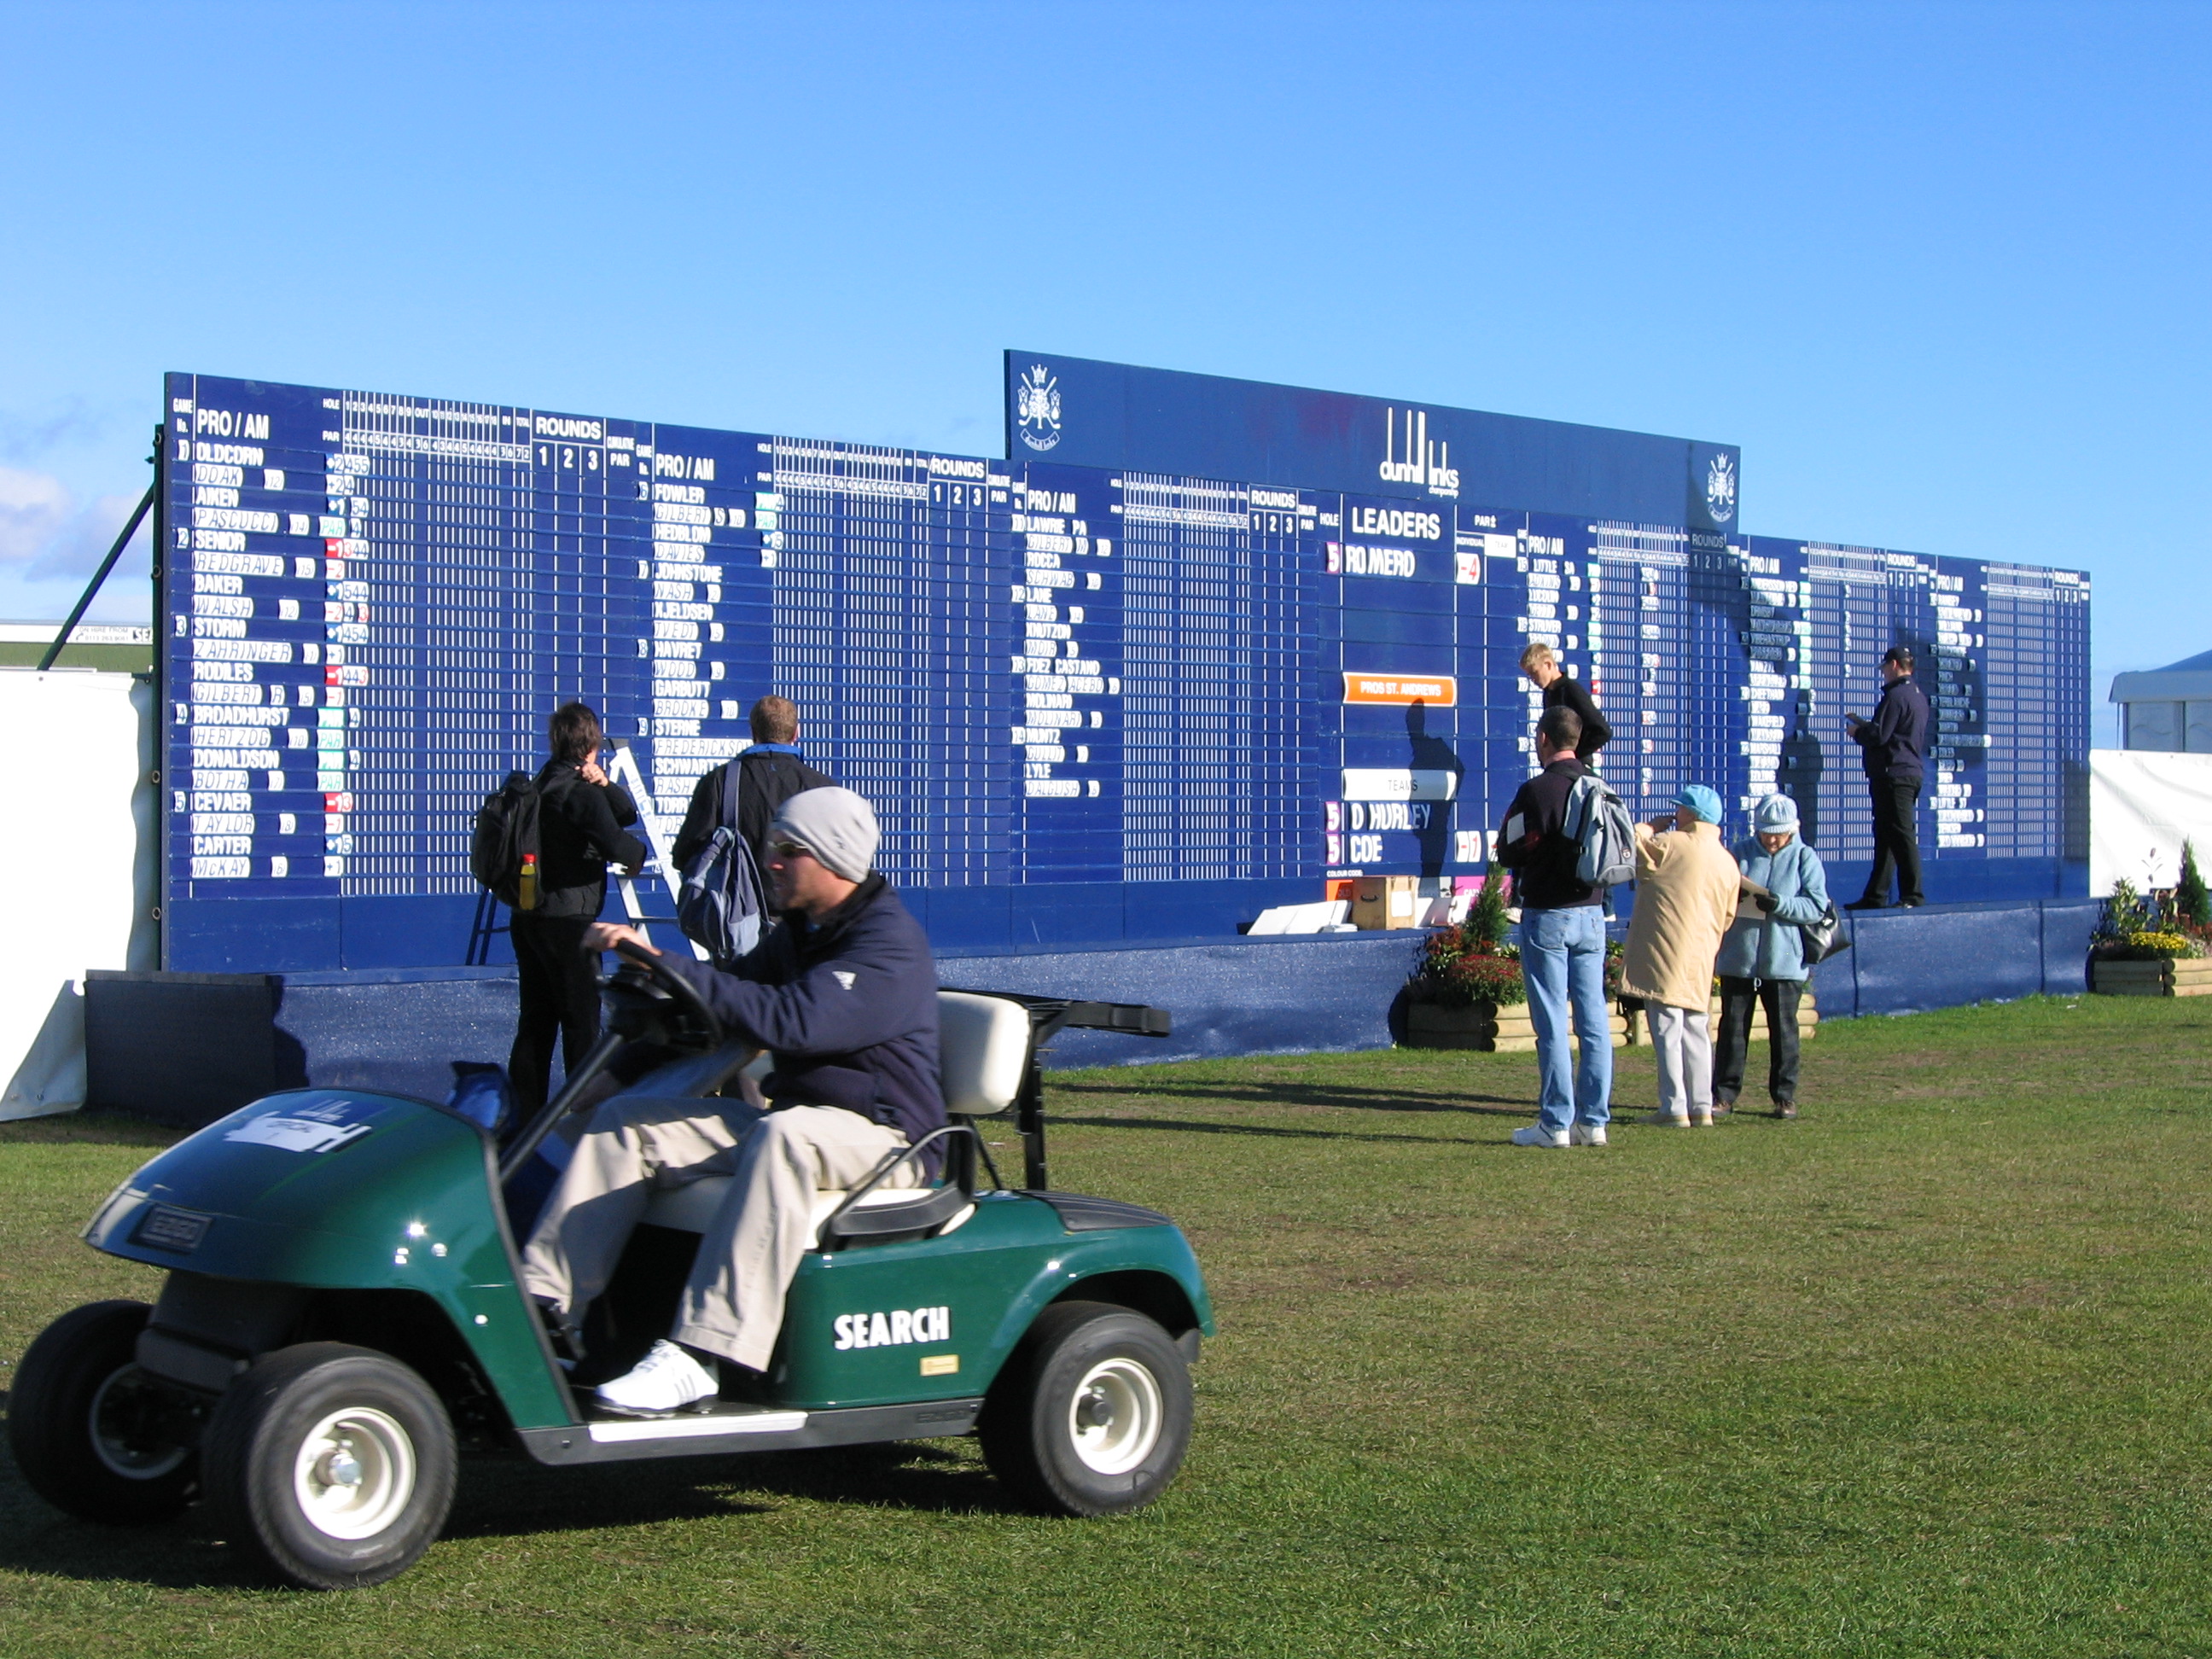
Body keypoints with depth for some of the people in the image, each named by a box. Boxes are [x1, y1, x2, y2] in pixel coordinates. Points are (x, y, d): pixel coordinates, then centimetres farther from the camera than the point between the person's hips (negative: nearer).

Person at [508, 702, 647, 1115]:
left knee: (536, 1019, 12)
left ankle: (525, 1109, 15)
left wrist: (605, 784, -7)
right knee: (581, 1019, -3)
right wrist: (638, 855, -1)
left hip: (527, 918, 8)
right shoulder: (581, 791, -11)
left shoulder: (546, 783, 15)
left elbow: (627, 814, 11)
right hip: (567, 920, -8)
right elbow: (614, 843, -23)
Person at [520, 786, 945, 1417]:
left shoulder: (890, 943, -16)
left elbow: (791, 1022, -30)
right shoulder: (799, 932, 15)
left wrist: (664, 966, -31)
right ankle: (546, 1307, -11)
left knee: (784, 1135, -41)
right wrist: (644, 963, -6)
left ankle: (698, 1357, -46)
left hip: (886, 1136, -9)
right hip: (794, 1114, 9)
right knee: (625, 1120, -2)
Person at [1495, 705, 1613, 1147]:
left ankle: (1556, 1123, 0)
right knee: (1594, 1020, 7)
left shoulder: (1536, 791, -13)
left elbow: (1508, 853, -8)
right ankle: (1594, 1121, 10)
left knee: (1552, 1023, -2)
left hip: (1547, 915, -6)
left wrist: (1509, 825, 11)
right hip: (1592, 913, 6)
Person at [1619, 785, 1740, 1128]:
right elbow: (1727, 917, 18)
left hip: (1665, 956, -7)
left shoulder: (1672, 845, -12)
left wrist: (1654, 827, 8)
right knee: (1696, 1032, 12)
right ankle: (1701, 1108, 12)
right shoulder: (1728, 863, 12)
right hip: (1700, 963, 7)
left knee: (1668, 1032, -5)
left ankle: (1674, 1108, -6)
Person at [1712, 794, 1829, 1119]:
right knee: (1732, 1026, 4)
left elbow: (1817, 906, -6)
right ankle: (1723, 1093, 11)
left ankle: (1785, 1096, 14)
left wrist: (1778, 904, -20)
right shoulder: (1741, 852, 7)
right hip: (1738, 958, 2)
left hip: (1784, 961, -2)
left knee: (1783, 1029, 5)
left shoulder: (1805, 858, 2)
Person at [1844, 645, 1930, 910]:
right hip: (1912, 771, 10)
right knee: (1886, 836, 12)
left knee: (1900, 835, -9)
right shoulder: (1918, 696, 17)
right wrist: (1861, 723, 25)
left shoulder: (1896, 695, -14)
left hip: (1894, 775, -10)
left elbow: (1879, 735, -18)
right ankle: (1875, 896, 15)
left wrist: (1857, 732, 2)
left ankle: (1912, 895, -9)